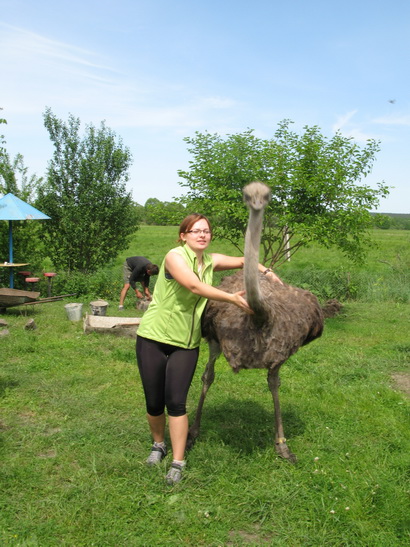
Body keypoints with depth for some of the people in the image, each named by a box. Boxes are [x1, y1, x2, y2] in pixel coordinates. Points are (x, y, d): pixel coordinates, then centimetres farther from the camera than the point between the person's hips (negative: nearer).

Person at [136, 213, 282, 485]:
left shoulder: (211, 260, 5)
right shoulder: (175, 256, -13)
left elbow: (243, 261, 21)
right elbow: (195, 286, -28)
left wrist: (267, 272, 7)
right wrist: (233, 299, -32)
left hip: (186, 343, 3)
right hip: (154, 338, -3)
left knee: (176, 402, -5)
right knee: (154, 402, 5)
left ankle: (178, 464, 4)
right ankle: (159, 445, 33)